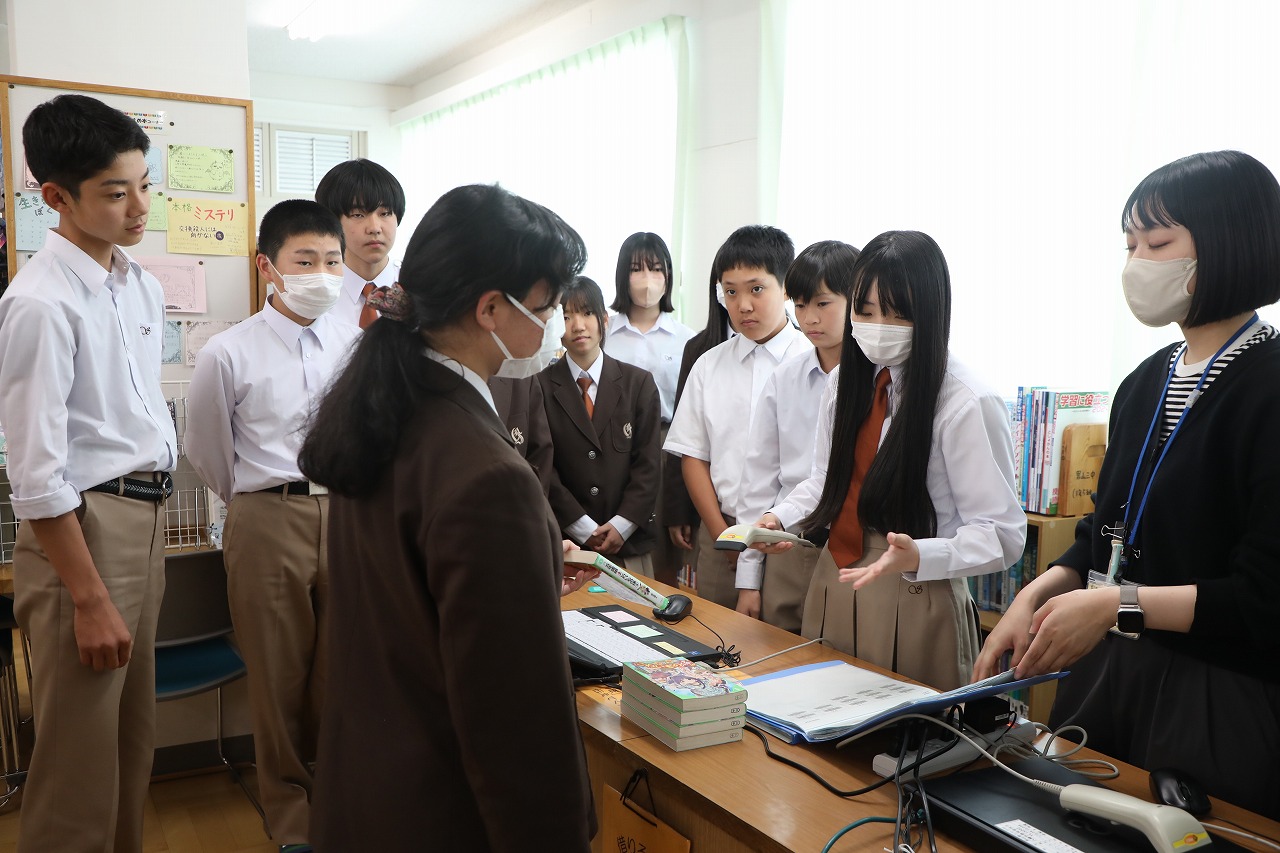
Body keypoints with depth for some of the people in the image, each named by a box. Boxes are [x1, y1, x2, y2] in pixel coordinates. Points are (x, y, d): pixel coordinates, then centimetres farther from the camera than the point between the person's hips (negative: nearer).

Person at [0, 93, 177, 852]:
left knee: (136, 733, 20)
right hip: (84, 526, -8)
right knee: (82, 758, 3)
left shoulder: (144, 286, 8)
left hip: (148, 515, 8)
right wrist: (89, 599, -16)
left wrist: (155, 517, 14)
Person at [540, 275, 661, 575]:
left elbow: (647, 463, 2)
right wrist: (586, 530, -8)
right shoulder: (541, 386, 0)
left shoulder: (639, 383, 6)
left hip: (630, 541, 2)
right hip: (566, 543, -1)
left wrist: (621, 526, -8)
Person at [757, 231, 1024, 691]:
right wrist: (781, 517, -3)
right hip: (832, 588, 6)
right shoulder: (844, 382, 4)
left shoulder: (966, 404, -17)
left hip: (914, 600, -6)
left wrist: (918, 557, -31)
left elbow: (1003, 534, -16)